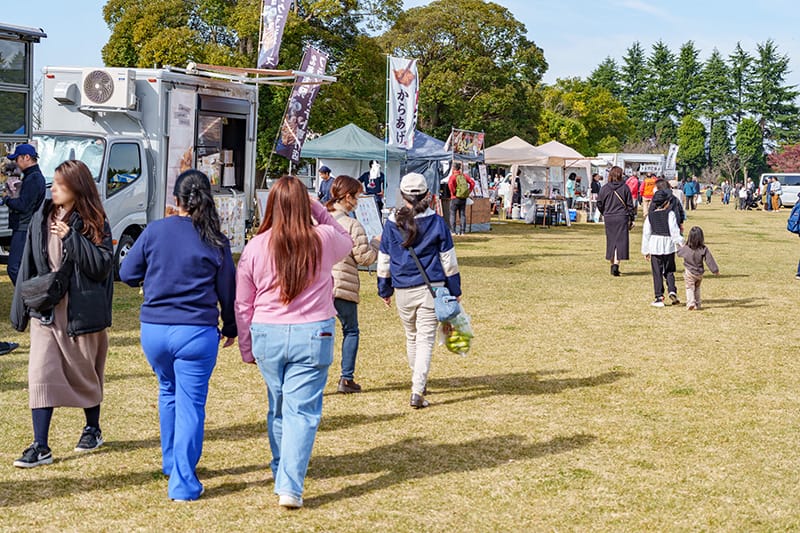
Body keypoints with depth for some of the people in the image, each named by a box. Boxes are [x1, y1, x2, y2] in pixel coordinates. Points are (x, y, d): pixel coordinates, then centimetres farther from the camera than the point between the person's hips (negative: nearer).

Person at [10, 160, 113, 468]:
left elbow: (102, 264, -16)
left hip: (82, 312, -3)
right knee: (40, 375, -5)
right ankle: (40, 447, -1)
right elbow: (29, 265, 8)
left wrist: (72, 238, -22)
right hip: (45, 311, 3)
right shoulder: (41, 219, 4)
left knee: (84, 374, 13)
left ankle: (92, 429, 34)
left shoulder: (94, 223, -6)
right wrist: (21, 308, 7)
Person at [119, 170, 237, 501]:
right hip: (196, 333, -2)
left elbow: (127, 273, 4)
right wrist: (230, 328, 19)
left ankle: (171, 463, 38)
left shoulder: (154, 231, -3)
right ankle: (183, 483, 2)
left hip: (154, 329, 3)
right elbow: (228, 290, 3)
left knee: (168, 393, 25)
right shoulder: (216, 242, -4)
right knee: (191, 406, 4)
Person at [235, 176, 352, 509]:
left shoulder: (255, 247, -3)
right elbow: (348, 241, 22)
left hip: (267, 335, 2)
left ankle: (281, 470, 38)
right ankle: (290, 486, -10)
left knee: (278, 408, 20)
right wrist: (320, 211, 11)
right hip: (313, 335, -2)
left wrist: (246, 349, 16)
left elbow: (242, 304, 5)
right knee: (301, 411, 0)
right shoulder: (324, 240, -5)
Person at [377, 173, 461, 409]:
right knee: (426, 339, -2)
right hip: (431, 287, -2)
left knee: (412, 336, 20)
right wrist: (454, 290, 10)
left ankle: (418, 381, 37)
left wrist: (385, 290, 17)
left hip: (403, 291, 2)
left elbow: (384, 260, 5)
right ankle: (418, 391, -12)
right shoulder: (437, 222, -4)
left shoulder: (392, 223, -1)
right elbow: (448, 259, 1)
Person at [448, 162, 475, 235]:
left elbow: (450, 184, -27)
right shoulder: (464, 175, 7)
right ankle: (463, 231, 8)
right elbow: (472, 182, 5)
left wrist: (453, 192, -15)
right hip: (464, 198, 5)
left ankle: (453, 231, -1)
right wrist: (469, 192, 6)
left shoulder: (453, 176, -9)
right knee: (463, 215, 9)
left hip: (455, 198, -5)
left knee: (452, 214, 4)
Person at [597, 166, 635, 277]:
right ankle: (616, 264, -17)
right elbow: (630, 205, -1)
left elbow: (599, 204, 5)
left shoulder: (604, 188, -1)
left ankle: (613, 265, 20)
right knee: (620, 241, -2)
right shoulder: (625, 188, -4)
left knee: (611, 241, 13)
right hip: (622, 218, -2)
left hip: (609, 218, 2)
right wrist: (631, 219, 7)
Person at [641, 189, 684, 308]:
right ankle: (672, 291, -6)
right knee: (669, 271, 13)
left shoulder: (650, 216, 3)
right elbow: (674, 230, -10)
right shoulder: (670, 213, -5)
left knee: (657, 273, 4)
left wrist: (645, 251, 12)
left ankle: (659, 297, 3)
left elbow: (646, 233, 6)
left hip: (655, 246, 1)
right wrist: (680, 242, -3)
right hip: (668, 245, -1)